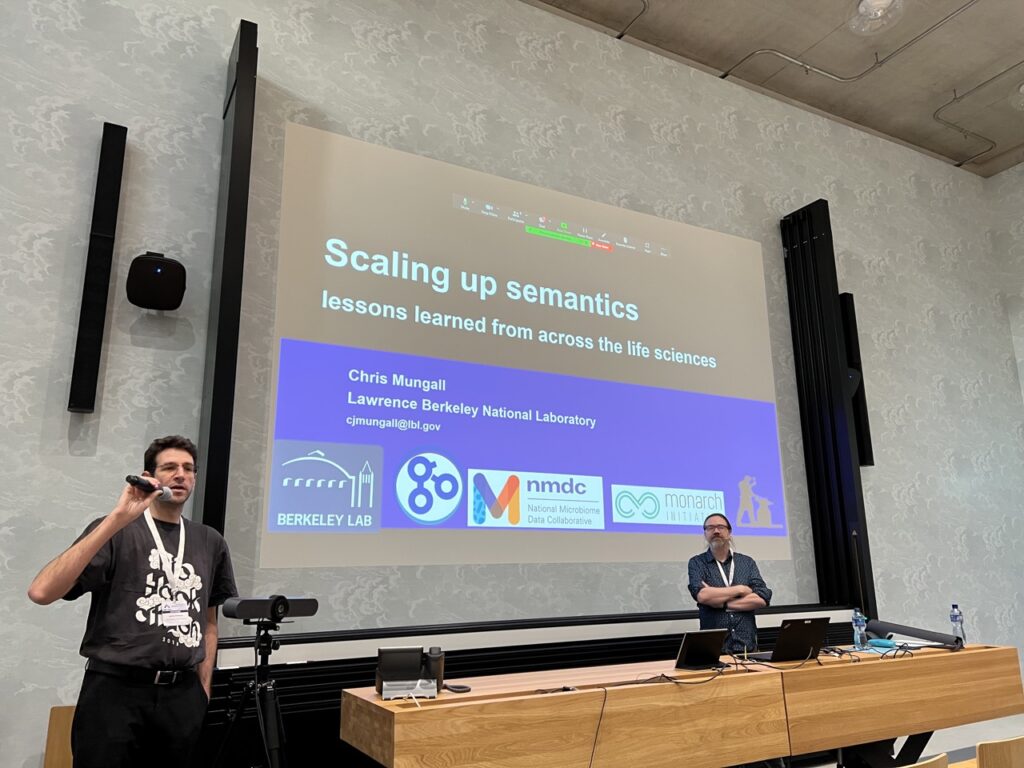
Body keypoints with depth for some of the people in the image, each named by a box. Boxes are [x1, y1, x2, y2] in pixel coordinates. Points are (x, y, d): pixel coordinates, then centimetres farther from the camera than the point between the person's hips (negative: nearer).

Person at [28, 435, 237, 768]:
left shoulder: (210, 541, 7)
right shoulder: (114, 532, -4)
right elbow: (41, 592, -19)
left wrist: (203, 686, 9)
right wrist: (117, 520, -22)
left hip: (182, 695, 4)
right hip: (115, 690, -4)